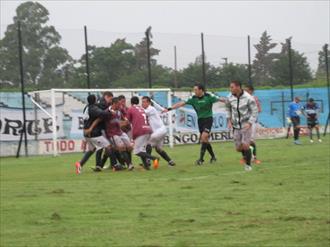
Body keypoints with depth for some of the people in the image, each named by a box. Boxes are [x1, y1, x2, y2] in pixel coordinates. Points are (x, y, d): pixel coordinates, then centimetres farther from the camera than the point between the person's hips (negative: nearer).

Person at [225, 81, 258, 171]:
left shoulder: (248, 98, -15)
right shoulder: (230, 98, -3)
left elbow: (254, 111, -9)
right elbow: (228, 108, 17)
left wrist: (250, 123, -19)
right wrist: (229, 120, 8)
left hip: (246, 125, -4)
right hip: (236, 126, 4)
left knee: (245, 145, -13)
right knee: (238, 148, 3)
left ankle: (248, 164, 4)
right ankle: (246, 155, 34)